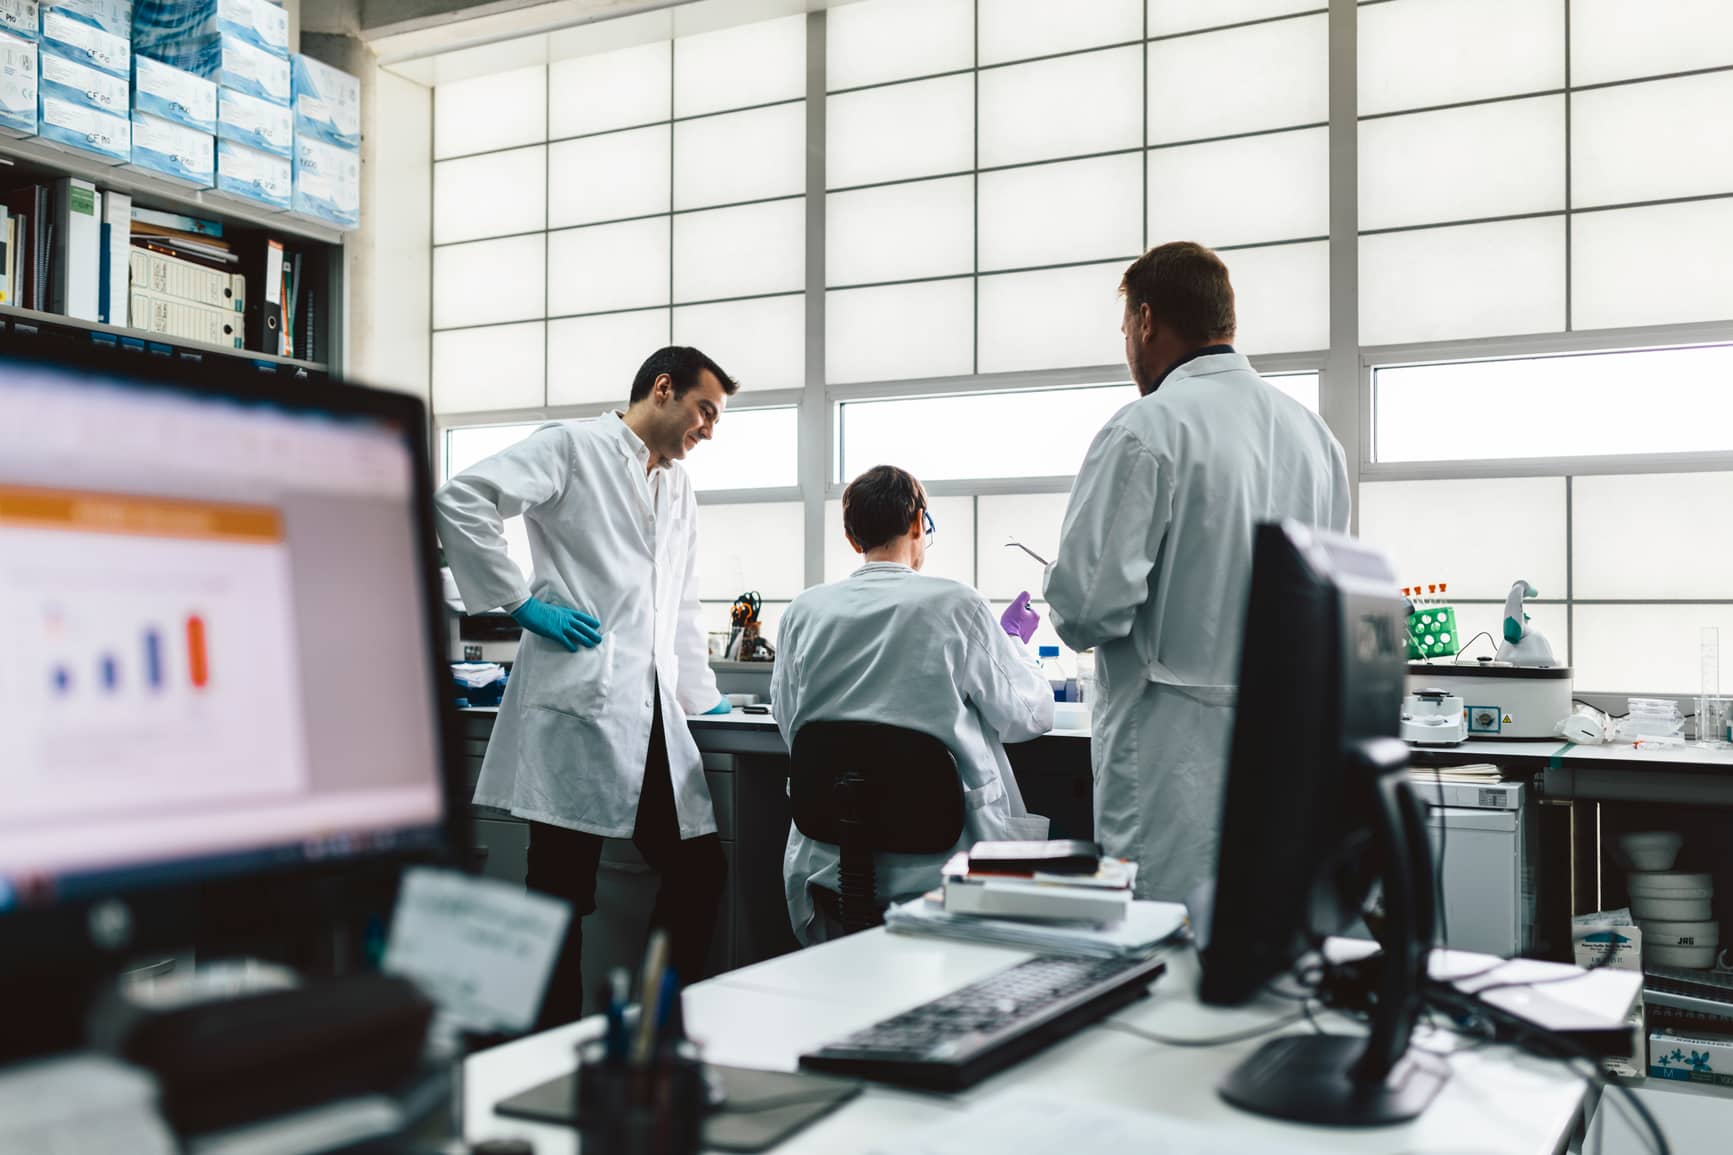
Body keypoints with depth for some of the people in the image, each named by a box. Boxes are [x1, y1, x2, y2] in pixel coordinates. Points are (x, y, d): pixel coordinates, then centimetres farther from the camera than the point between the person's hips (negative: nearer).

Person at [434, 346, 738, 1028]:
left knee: (699, 869, 8)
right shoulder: (574, 447, 0)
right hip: (580, 705, -7)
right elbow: (459, 499, -11)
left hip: (653, 717, 8)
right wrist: (523, 603, -12)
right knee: (563, 890, -1)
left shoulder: (679, 491, 24)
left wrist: (704, 700, 27)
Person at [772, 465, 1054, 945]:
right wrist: (1013, 648, 21)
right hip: (935, 864, -3)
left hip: (830, 865, 3)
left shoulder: (803, 611, -1)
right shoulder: (956, 604, -10)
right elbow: (1032, 714, 1)